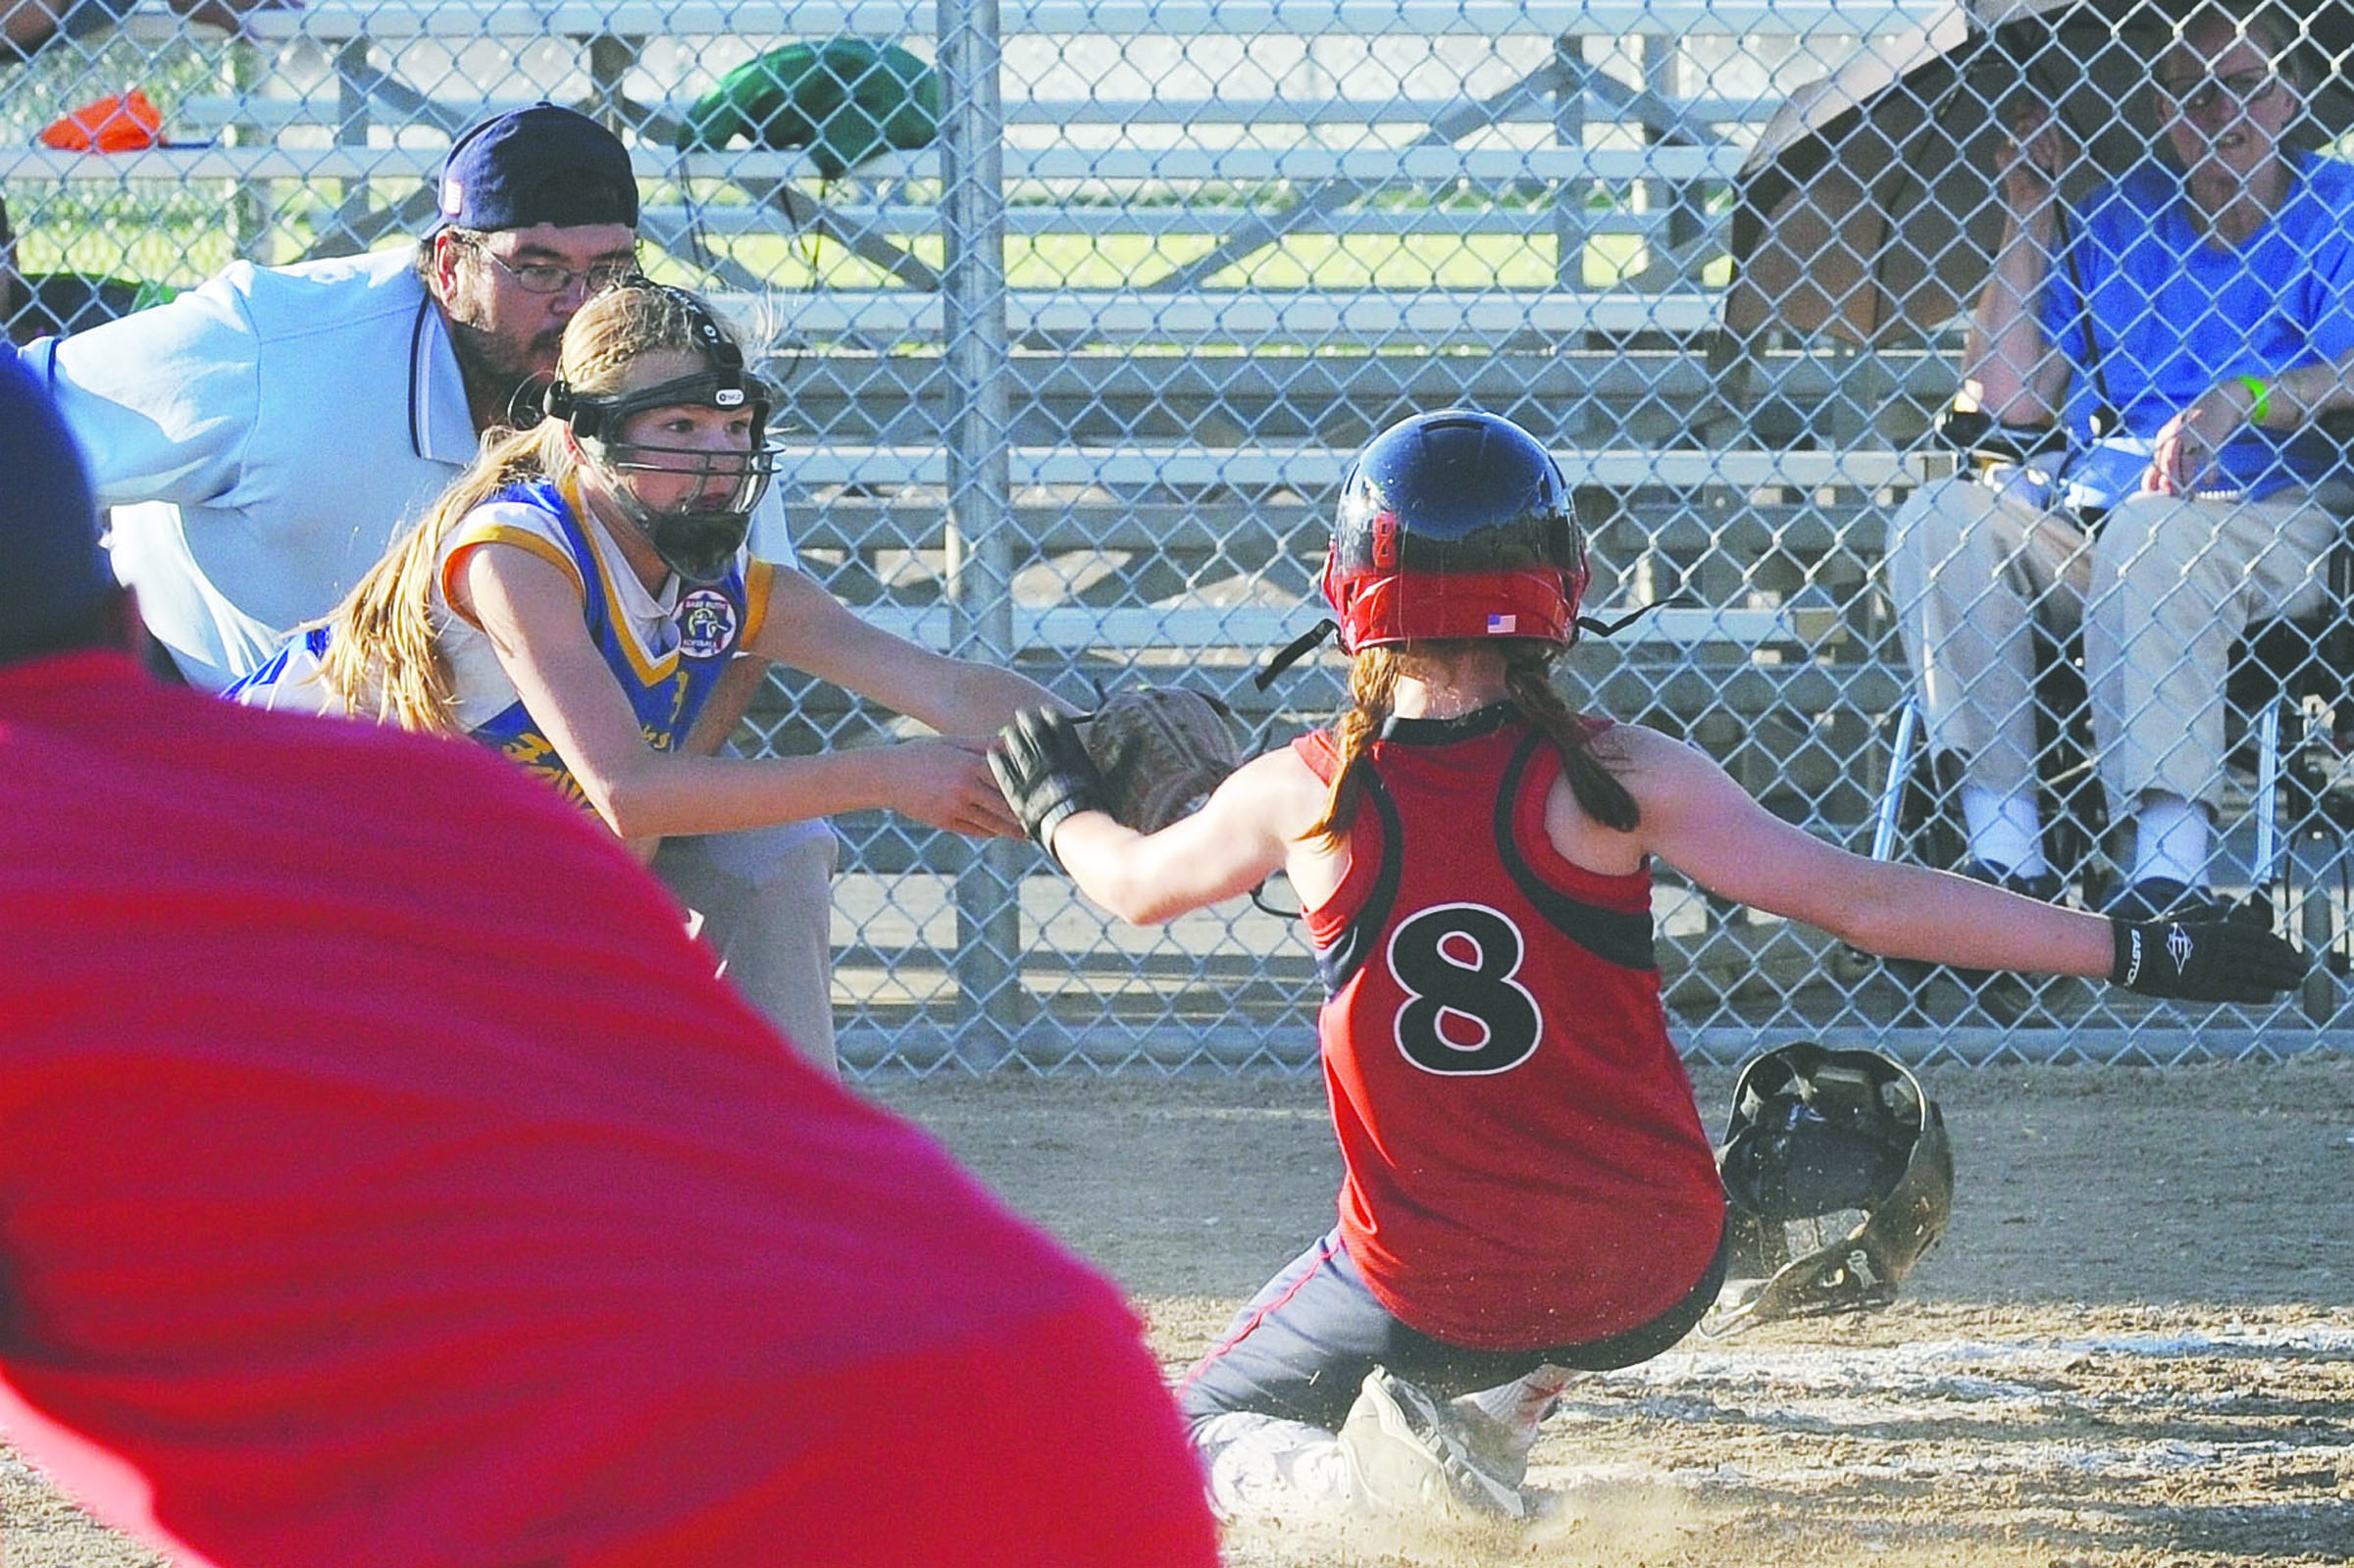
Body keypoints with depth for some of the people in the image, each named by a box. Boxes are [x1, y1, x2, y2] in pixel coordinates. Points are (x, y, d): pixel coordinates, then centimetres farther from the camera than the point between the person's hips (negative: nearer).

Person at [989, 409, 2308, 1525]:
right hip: (1652, 1288, 1)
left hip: (1431, 1299, -1)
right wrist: (2138, 951, -11)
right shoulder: (1616, 781, -13)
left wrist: (1062, 807, 35)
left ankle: (1393, 1480, -10)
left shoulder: (1301, 798, -8)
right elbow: (1862, 900, -15)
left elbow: (1137, 886, 12)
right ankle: (1483, 1427, 15)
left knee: (1203, 1434, 22)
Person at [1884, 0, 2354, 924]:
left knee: (2150, 529, -38)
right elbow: (2009, 398, 10)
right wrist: (2026, 213, 9)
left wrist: (2243, 402, -31)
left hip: (2272, 516, -5)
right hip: (2088, 507, 5)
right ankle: (2005, 856, -30)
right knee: (1939, 523, -23)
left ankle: (2171, 872, -44)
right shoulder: (2113, 220, 17)